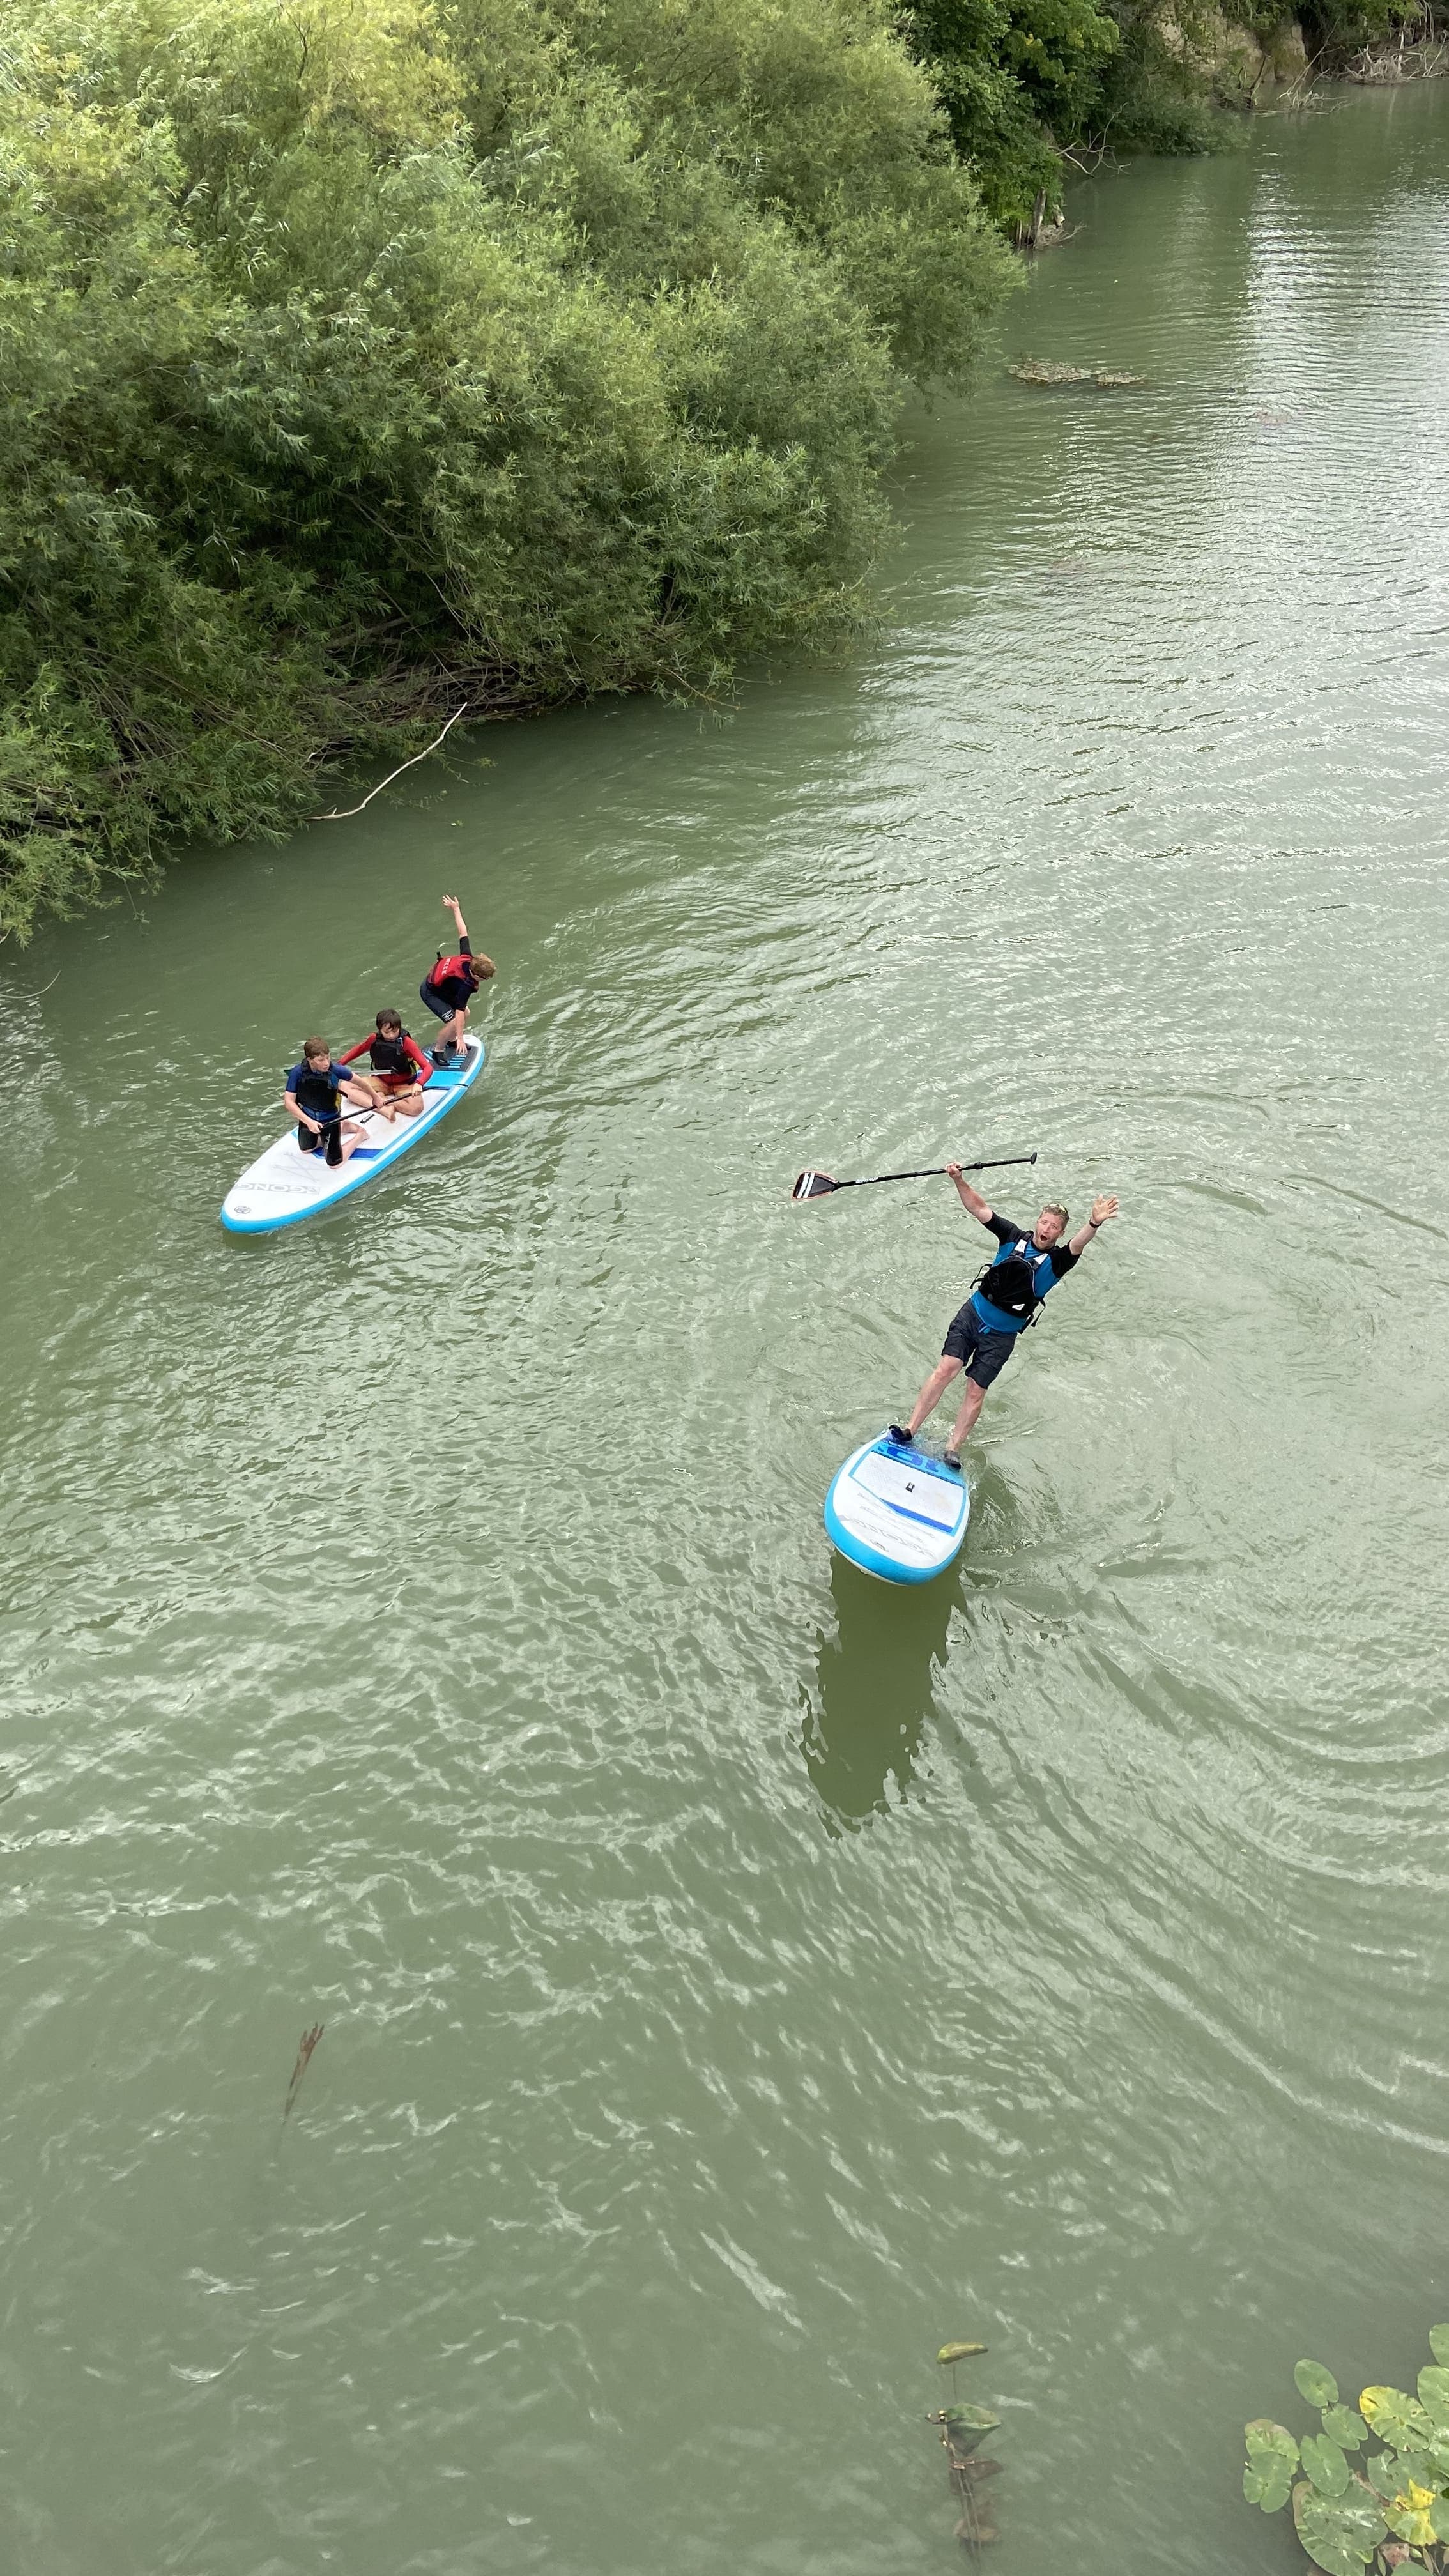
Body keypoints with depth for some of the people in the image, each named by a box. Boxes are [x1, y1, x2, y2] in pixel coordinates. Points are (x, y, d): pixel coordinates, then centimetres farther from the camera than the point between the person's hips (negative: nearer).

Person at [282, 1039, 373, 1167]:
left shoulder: (335, 1070, -27)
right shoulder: (298, 1072, -26)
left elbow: (358, 1081, -9)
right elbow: (289, 1101, -22)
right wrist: (308, 1121, -32)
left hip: (330, 1119, -3)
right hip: (308, 1118, 3)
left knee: (335, 1163, 0)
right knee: (306, 1150, 28)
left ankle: (359, 1135, 22)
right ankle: (343, 1127, 39)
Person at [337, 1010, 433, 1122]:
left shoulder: (407, 1042, -20)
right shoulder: (375, 1039, -9)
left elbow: (428, 1067, -26)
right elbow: (358, 1050, 11)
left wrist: (419, 1084, -47)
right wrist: (339, 1065, -2)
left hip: (404, 1084, -4)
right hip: (381, 1082, 4)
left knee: (416, 1107, -37)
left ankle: (380, 1099, -18)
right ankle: (384, 1109, -30)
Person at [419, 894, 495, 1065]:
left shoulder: (467, 958, -19)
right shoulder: (465, 986, -36)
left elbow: (463, 933, -11)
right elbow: (458, 1013, -36)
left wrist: (456, 909, -1)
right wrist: (460, 1038, -36)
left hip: (436, 980, 9)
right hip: (431, 992, -9)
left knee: (466, 1013, 15)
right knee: (453, 1022, -19)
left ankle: (451, 1041, 36)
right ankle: (438, 1051, 4)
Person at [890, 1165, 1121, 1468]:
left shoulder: (1056, 1261, -7)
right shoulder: (1014, 1237, 1)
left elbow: (1078, 1244, -28)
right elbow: (979, 1209, -2)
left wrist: (1094, 1224, -49)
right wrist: (959, 1180, -17)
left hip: (1002, 1334, -1)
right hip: (973, 1313, 1)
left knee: (976, 1390, -2)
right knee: (947, 1368, -13)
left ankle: (953, 1450, 7)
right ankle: (910, 1430, -10)